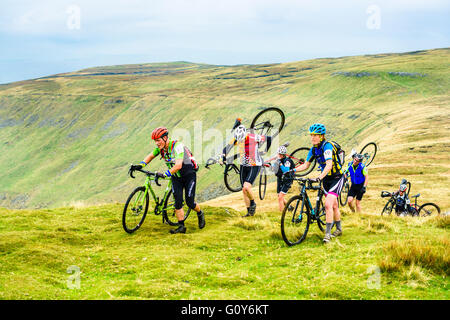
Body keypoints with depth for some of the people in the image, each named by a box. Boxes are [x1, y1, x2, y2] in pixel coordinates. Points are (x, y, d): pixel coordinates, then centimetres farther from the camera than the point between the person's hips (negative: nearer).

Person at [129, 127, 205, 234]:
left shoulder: (177, 146, -29)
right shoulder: (161, 147, -8)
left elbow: (178, 165, -39)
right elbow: (151, 156, 5)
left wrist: (164, 174, -48)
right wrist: (140, 165, -13)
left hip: (189, 175, -6)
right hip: (176, 177, 6)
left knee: (190, 202, -5)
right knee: (178, 202, -4)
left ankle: (200, 214, 25)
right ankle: (181, 226, 1)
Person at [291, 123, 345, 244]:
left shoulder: (327, 146, -23)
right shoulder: (313, 149, 0)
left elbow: (329, 165, -36)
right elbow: (306, 165, 5)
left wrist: (320, 177, -49)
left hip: (337, 177, -8)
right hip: (326, 179, 8)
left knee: (328, 204, -20)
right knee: (334, 205, 18)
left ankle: (327, 233, -17)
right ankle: (339, 229, 34)